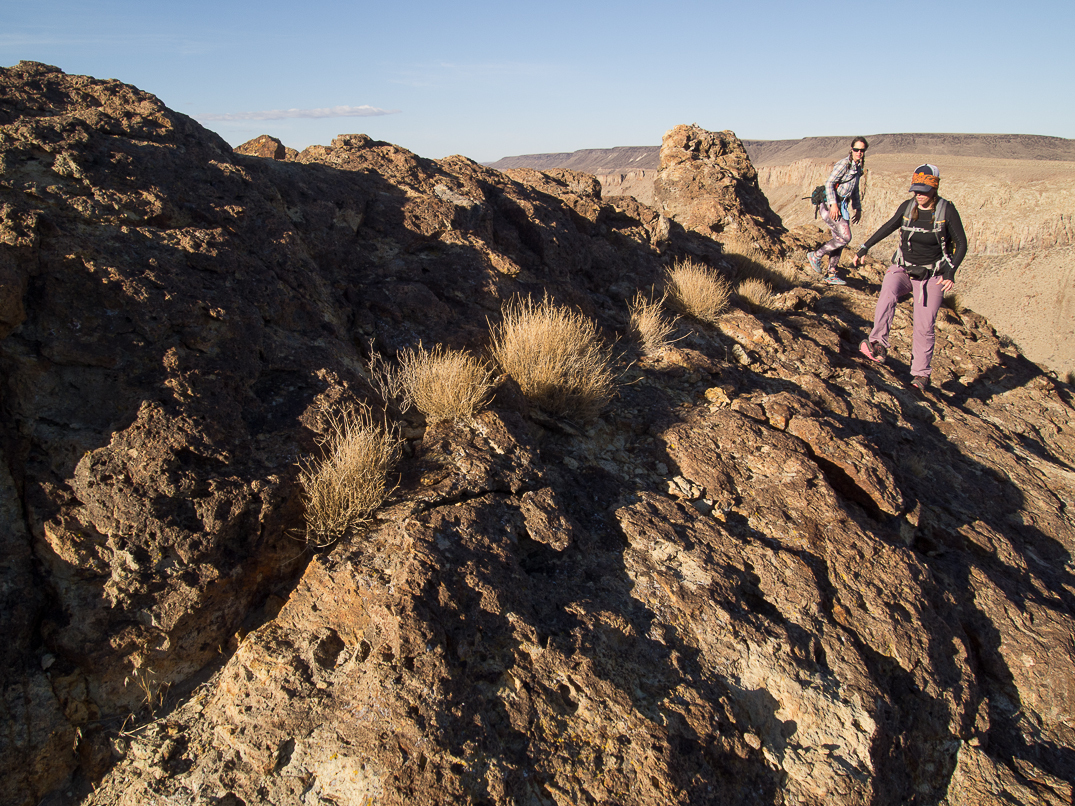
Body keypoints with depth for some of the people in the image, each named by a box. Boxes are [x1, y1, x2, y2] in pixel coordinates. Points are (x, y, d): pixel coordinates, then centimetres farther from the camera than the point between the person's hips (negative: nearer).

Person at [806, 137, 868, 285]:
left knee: (838, 239, 7)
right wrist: (833, 204, -25)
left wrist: (858, 208, 22)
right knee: (845, 237, -14)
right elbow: (829, 184, -18)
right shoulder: (844, 164, -13)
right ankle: (816, 256, 0)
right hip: (831, 205, -9)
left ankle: (831, 274, 13)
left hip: (842, 206, 9)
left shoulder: (858, 168, 14)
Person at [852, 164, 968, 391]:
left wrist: (950, 272, -19)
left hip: (932, 276, -2)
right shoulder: (907, 207, 0)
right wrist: (865, 248, 17)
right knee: (887, 295, -32)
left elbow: (961, 244, -7)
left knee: (924, 327, -4)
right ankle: (878, 345, -36)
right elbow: (888, 227, 16)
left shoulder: (947, 210, -10)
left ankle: (920, 374, 10)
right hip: (902, 269, 2)